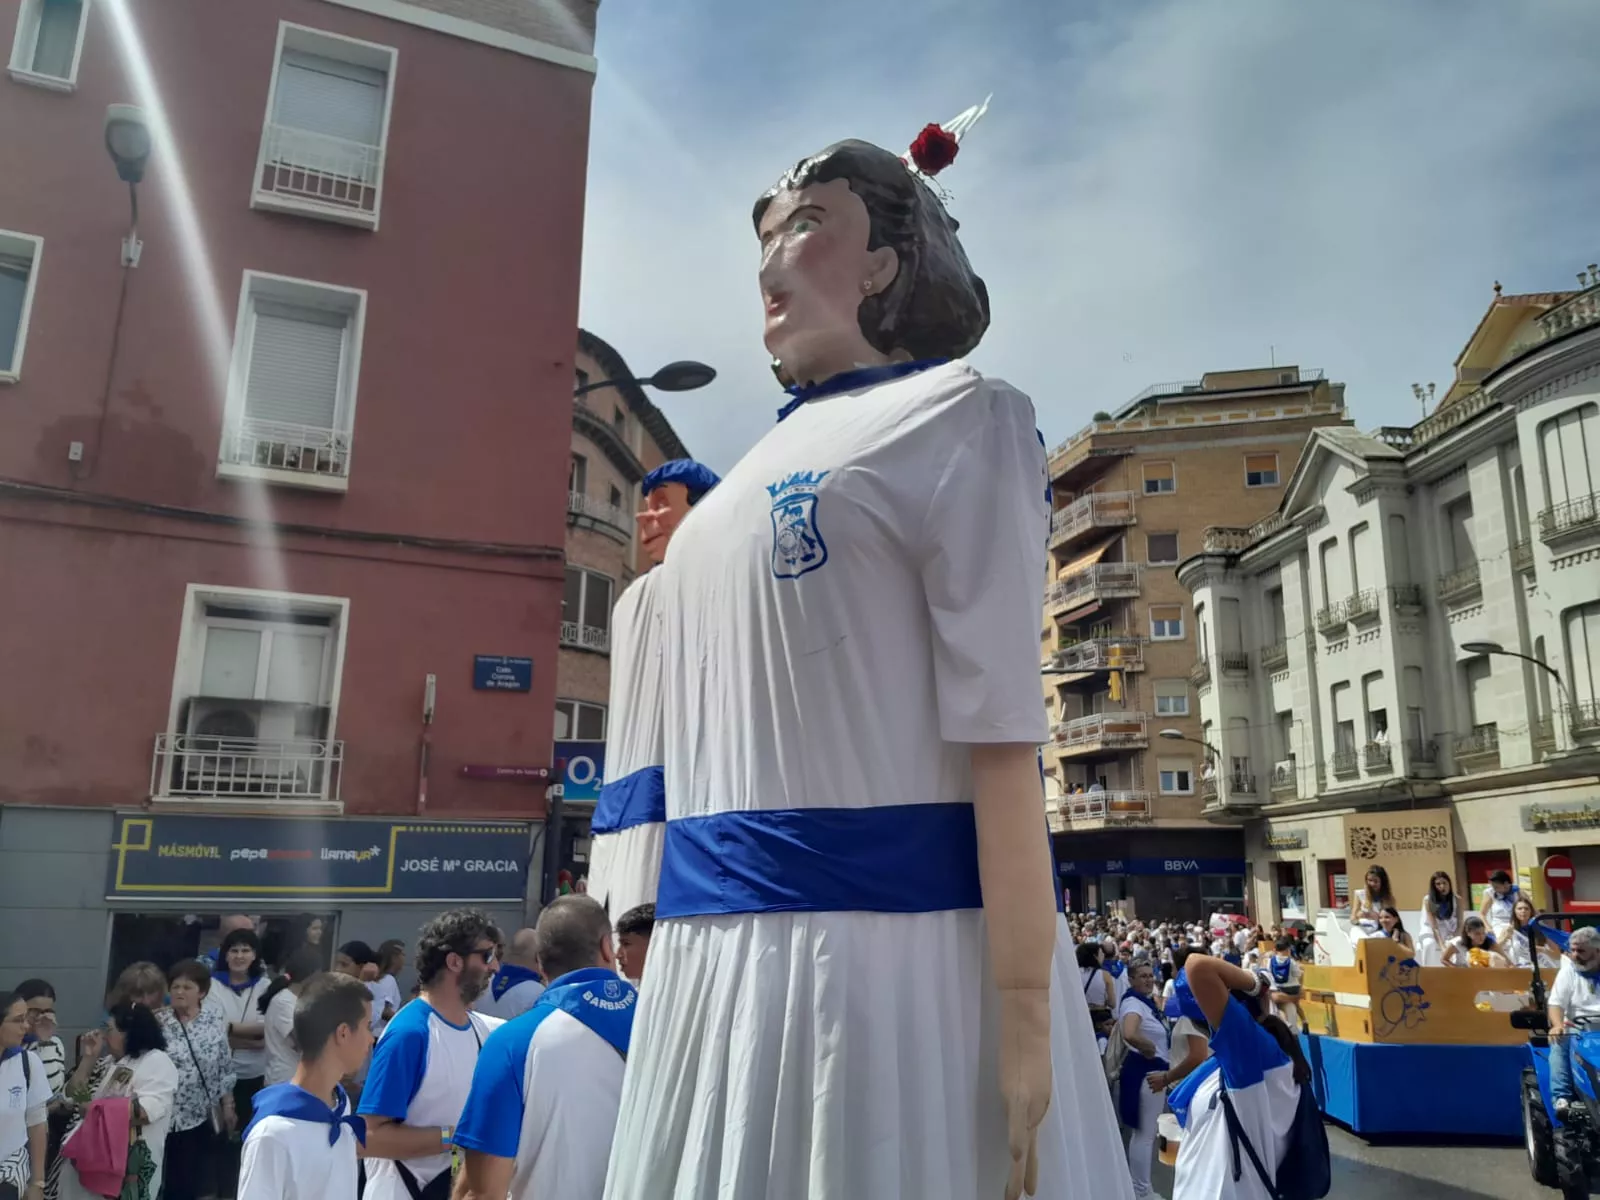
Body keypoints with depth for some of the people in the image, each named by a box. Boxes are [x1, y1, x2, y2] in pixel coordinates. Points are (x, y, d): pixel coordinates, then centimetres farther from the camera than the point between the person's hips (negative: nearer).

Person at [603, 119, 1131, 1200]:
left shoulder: (952, 417, -1)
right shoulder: (767, 467, 20)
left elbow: (1000, 729, -11)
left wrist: (1022, 1011, -16)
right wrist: (678, 950, 17)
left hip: (897, 929, -7)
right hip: (724, 950, 7)